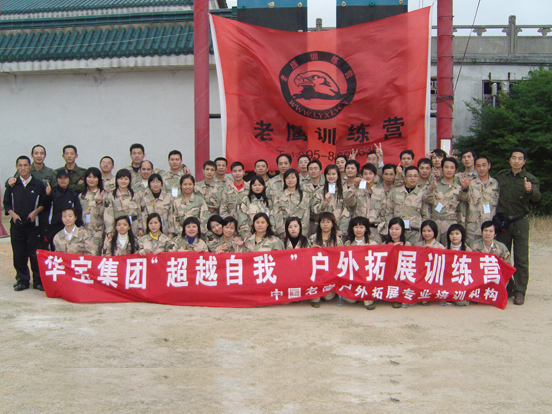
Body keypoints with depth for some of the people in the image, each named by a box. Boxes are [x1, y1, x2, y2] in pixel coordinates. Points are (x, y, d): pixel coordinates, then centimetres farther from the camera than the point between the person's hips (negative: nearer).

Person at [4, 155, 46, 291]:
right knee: (18, 254, 4)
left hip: (33, 225, -2)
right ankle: (22, 280, 16)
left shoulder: (38, 184, 3)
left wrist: (35, 212, -10)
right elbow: (6, 204, 11)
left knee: (34, 254, -2)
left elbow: (44, 203, 6)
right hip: (16, 224, 2)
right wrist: (13, 214, -6)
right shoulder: (12, 185, 8)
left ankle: (38, 280, 9)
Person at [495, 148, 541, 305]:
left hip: (520, 221, -2)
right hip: (502, 221, 3)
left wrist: (530, 191, -41)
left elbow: (537, 197, -18)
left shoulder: (530, 179, -1)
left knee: (521, 259, -2)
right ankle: (506, 288, 23)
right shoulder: (500, 176, 8)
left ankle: (519, 292, 5)